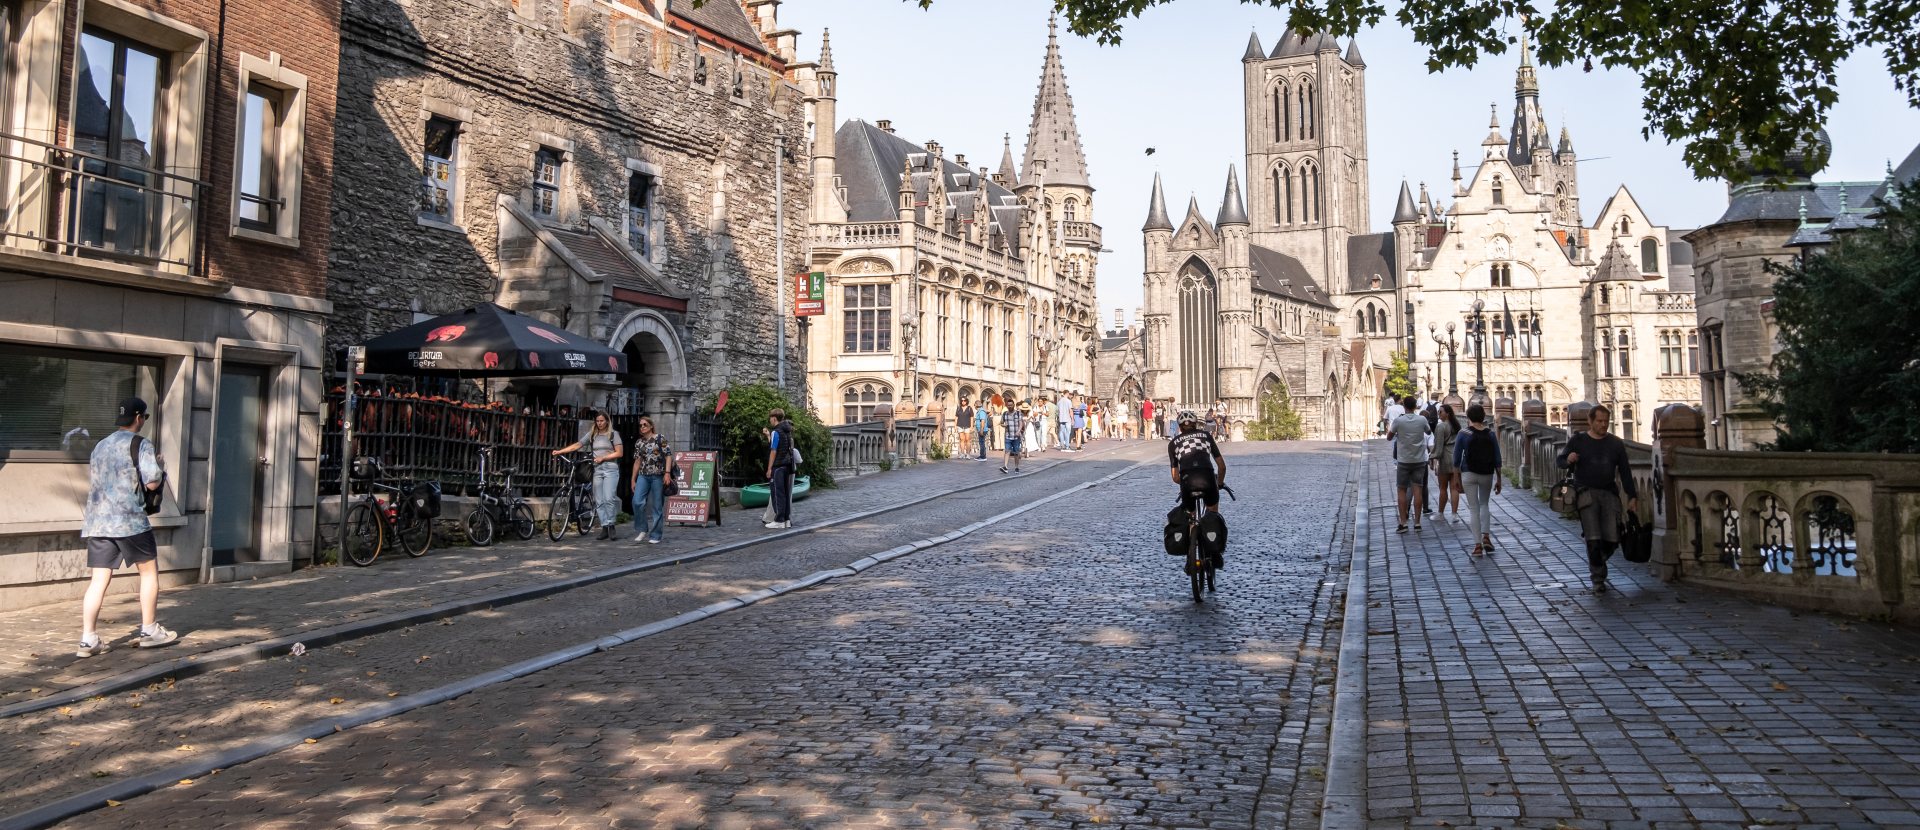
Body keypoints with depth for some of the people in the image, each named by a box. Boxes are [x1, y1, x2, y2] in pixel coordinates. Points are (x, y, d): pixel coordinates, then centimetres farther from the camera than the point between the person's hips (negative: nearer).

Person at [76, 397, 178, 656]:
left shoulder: (100, 446, 17)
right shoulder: (141, 445, -5)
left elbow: (92, 484, 25)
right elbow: (152, 482, -12)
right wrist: (160, 467, 7)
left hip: (97, 522, 6)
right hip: (130, 520, -6)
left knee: (99, 580, 4)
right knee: (149, 572, 8)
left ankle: (88, 639, -1)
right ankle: (149, 631, 11)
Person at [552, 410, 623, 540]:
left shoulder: (613, 434, 4)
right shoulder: (592, 435, 14)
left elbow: (619, 453, -2)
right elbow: (577, 445, 8)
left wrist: (603, 458, -7)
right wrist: (560, 451, 0)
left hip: (610, 469, -4)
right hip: (597, 470, 4)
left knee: (609, 499, -15)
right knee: (599, 501, 1)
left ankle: (610, 525, -3)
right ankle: (605, 528, 5)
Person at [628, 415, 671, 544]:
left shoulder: (660, 438, 1)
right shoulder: (638, 443, 13)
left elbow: (668, 456, -3)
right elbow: (637, 462, 16)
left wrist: (667, 473, -13)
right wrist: (633, 480, 13)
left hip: (658, 476, -4)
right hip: (643, 476, 4)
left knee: (657, 506, -1)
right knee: (637, 502, -13)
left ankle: (655, 536, 7)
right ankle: (642, 529, 4)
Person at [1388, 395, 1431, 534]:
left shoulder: (1398, 421, -12)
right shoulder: (1422, 419, -5)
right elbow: (1429, 432, 15)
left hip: (1403, 461, -2)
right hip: (1420, 460, 2)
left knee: (1401, 490, 6)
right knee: (1417, 490, 6)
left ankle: (1403, 522, 2)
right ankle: (1417, 522, 7)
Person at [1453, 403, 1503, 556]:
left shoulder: (1463, 434, -7)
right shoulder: (1491, 434, -1)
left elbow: (1457, 458, -4)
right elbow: (1497, 459, 1)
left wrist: (1457, 478, 5)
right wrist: (1498, 479, 8)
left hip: (1469, 474, -2)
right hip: (1487, 474, 2)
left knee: (1474, 508, 3)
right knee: (1484, 504, 23)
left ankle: (1478, 545, 1)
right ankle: (1486, 536, 9)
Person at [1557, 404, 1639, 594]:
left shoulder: (1616, 443, 12)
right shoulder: (1577, 441, 6)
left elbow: (1625, 471, 14)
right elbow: (1559, 460, 9)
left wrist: (1632, 496, 8)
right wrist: (1568, 460, -16)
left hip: (1609, 494, 3)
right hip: (1586, 493, -3)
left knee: (1612, 539, -5)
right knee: (1593, 539, -10)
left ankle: (1596, 563, 26)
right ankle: (1598, 579, 2)